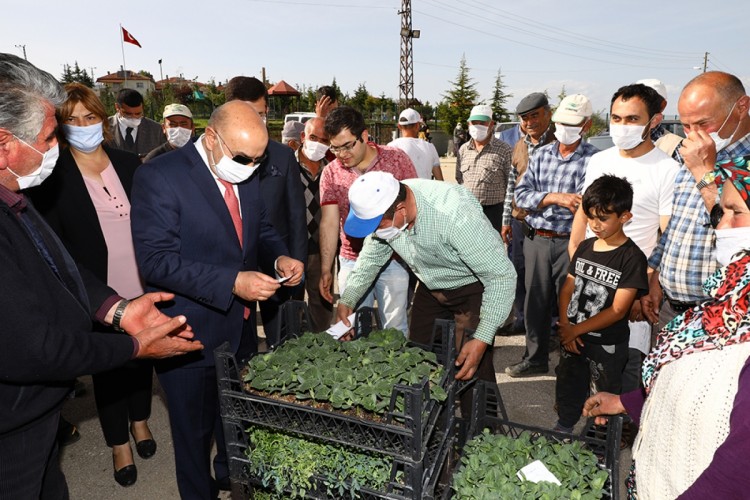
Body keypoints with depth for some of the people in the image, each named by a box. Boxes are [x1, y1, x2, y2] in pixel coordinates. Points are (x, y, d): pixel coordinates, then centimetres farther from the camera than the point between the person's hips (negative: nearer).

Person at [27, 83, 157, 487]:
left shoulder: (129, 164, 1)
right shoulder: (53, 176, -10)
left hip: (141, 290, 3)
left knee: (141, 357, 19)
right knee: (108, 367, 14)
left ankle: (140, 419, 45)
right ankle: (119, 443, 35)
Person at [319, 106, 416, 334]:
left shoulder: (396, 159, -6)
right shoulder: (330, 173, -1)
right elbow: (329, 223, -3)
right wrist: (325, 270, -7)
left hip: (394, 259, -1)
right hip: (351, 262, 2)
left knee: (395, 330, 8)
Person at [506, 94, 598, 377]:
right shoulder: (541, 155, 8)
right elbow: (521, 194, -1)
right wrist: (555, 197, -14)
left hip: (570, 243, -4)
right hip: (536, 239, 5)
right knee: (535, 303, 15)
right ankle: (535, 358, 32)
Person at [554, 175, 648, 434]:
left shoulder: (632, 257, -16)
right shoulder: (585, 247, 2)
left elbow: (618, 310, -18)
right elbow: (567, 288, 4)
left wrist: (576, 330, -16)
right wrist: (564, 326, -10)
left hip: (607, 344, -6)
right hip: (571, 337, 6)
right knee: (567, 391, 22)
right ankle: (562, 431, 43)